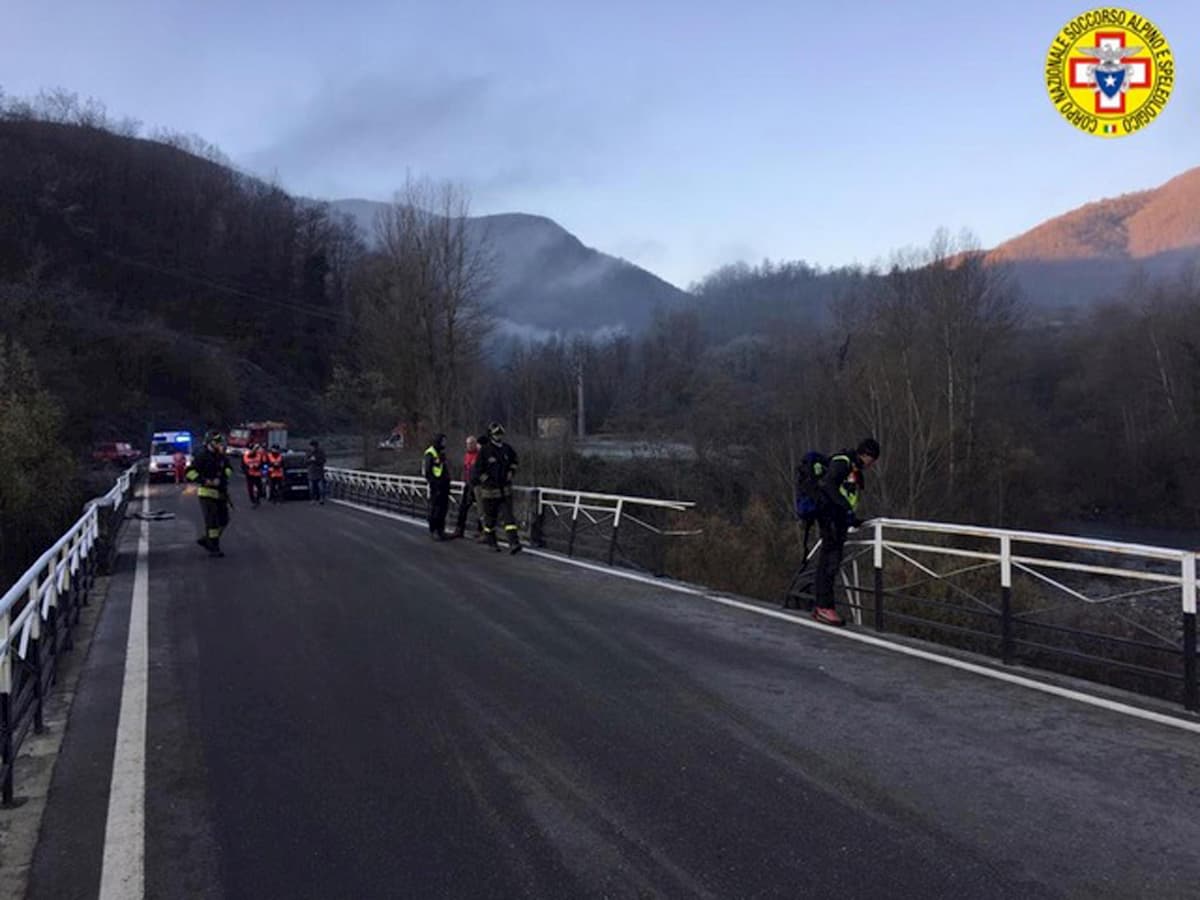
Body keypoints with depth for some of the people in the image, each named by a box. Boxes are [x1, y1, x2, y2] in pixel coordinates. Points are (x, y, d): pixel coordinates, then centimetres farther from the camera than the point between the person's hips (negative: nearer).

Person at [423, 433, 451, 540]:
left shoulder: (442, 453, 16)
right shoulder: (430, 453, -9)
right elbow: (428, 471, -14)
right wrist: (432, 483, -18)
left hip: (444, 484, 8)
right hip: (436, 485, -8)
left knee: (443, 507, 11)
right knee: (435, 509, -5)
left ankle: (440, 529, 20)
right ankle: (433, 531, 1)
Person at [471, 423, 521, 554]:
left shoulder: (507, 449, 5)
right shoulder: (484, 450, -9)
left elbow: (514, 460, 25)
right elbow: (477, 469, -8)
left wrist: (510, 472, 12)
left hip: (505, 490, 3)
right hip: (489, 489, -3)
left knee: (508, 516, -6)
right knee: (490, 517, 8)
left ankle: (514, 543, -13)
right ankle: (491, 540, 27)